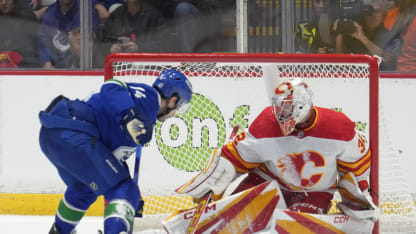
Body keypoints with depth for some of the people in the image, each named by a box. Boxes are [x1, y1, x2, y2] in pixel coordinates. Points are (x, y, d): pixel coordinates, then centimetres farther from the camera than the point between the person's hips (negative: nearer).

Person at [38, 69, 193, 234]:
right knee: (124, 191, -9)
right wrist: (130, 115, -30)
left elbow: (116, 156, 34)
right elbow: (112, 87, -18)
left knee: (83, 188, 35)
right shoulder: (151, 98, 0)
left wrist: (131, 195, 38)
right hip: (72, 135, -10)